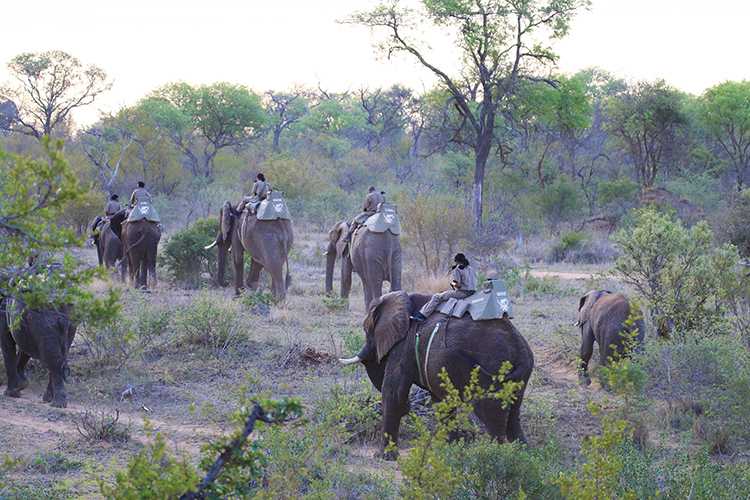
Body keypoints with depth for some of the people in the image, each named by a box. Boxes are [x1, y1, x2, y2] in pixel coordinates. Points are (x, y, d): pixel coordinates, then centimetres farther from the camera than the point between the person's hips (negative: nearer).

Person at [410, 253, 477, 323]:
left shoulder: (458, 269, -9)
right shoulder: (471, 269, 16)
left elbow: (458, 285, -18)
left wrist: (453, 283, 5)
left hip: (462, 293, -9)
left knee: (436, 297, -1)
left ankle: (423, 315, -3)